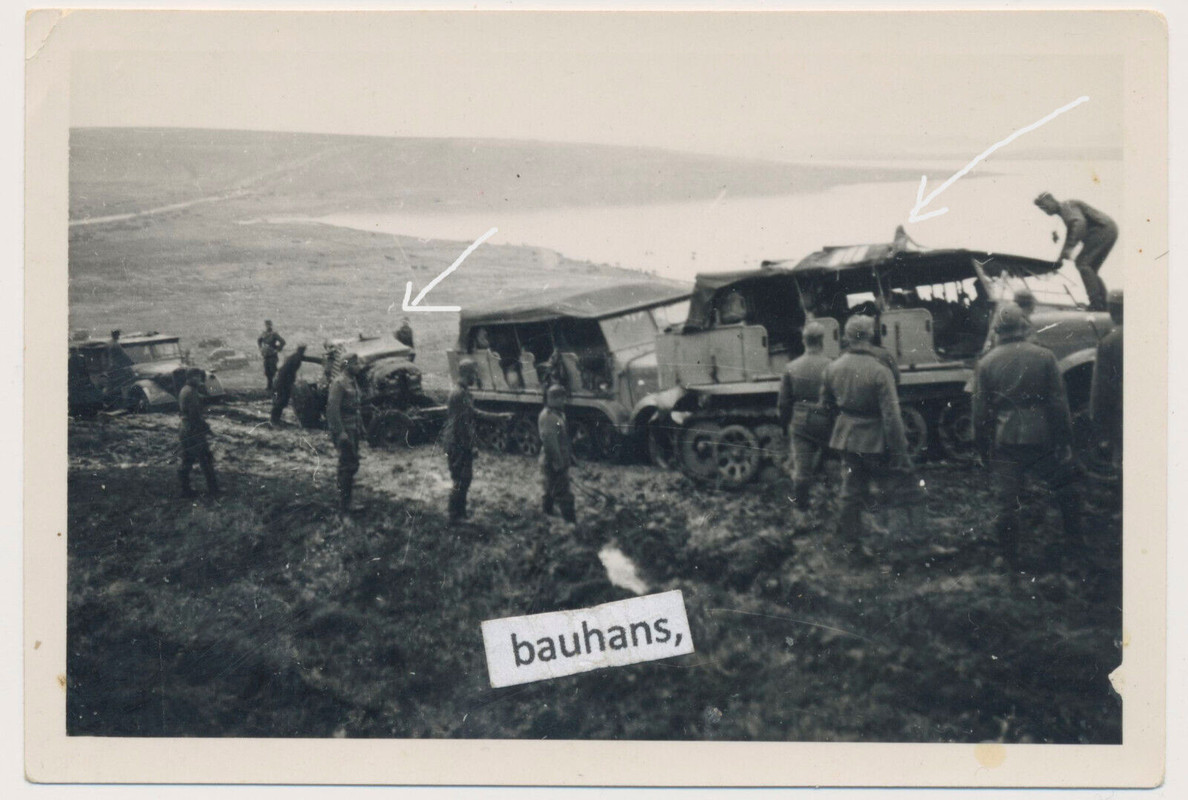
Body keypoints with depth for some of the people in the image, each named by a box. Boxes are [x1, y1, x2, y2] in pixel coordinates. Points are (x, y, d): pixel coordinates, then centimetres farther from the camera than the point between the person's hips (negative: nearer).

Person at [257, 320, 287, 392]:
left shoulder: (274, 334, -13)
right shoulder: (263, 334, 6)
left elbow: (282, 342, -17)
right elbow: (258, 340, 27)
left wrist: (278, 350, -13)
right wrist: (260, 348, 17)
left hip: (273, 356, -6)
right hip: (266, 356, 6)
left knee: (272, 371, -9)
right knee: (267, 372, 8)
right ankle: (270, 386, 18)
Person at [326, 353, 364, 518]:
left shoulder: (353, 381, 13)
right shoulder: (339, 383, -16)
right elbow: (332, 408, -21)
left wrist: (360, 426, 19)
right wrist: (340, 432, -23)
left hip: (353, 429, 9)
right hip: (344, 429, -9)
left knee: (352, 465, 14)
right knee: (347, 467, -7)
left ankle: (346, 503, 25)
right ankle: (343, 508, -3)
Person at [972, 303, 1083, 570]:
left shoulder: (986, 364, -1)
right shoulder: (1044, 357, -2)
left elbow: (980, 412, 2)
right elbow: (1059, 403, -1)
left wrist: (983, 449, 10)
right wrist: (1065, 441, 5)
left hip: (1004, 442, 0)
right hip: (1041, 438, 0)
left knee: (1007, 504, 5)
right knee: (1066, 495, 18)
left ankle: (1011, 560, 10)